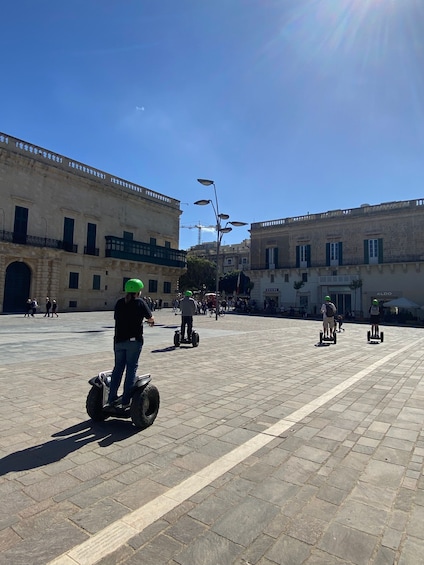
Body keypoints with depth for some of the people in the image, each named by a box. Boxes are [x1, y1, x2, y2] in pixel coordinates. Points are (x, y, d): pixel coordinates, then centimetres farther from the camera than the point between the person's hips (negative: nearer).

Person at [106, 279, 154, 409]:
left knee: (118, 367, 13)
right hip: (134, 340, -4)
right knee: (131, 368, 3)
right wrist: (151, 321, 21)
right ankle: (126, 400, 6)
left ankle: (112, 398, 17)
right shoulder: (140, 302, -6)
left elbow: (116, 319, 11)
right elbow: (150, 318, -1)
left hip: (119, 340, 5)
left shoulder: (120, 302, 6)